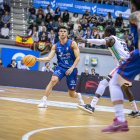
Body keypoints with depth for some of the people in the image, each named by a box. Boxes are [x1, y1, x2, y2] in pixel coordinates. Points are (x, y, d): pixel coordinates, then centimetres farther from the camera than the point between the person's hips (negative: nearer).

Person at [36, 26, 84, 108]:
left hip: (71, 69, -1)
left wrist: (72, 68, -21)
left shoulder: (72, 44, -7)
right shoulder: (55, 46, 0)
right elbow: (49, 58, -7)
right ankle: (44, 100, -28)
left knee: (72, 94, 6)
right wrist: (37, 59, -23)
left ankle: (79, 96, 43)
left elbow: (78, 57, -10)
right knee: (53, 80, -32)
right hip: (61, 67, 1)